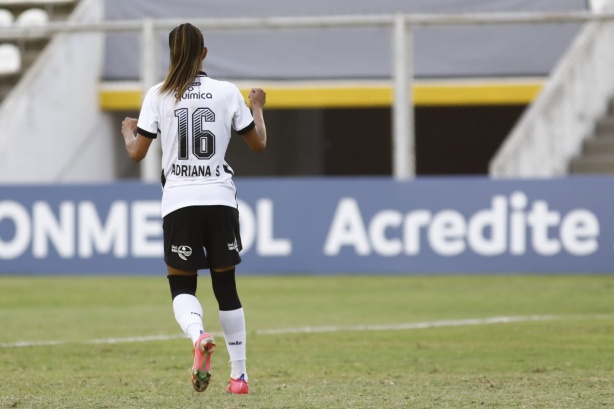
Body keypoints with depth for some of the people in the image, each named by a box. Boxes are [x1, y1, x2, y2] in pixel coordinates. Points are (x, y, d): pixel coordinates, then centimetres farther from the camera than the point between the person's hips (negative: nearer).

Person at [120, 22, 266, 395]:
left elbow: (137, 153, 2)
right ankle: (239, 375, 12)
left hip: (179, 203, -1)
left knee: (182, 286, 6)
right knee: (226, 288, 12)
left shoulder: (158, 96, -1)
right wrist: (258, 107, 28)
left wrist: (128, 131, 24)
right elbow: (259, 143, 10)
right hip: (221, 201, 1)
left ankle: (199, 335, -28)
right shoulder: (227, 92, 2)